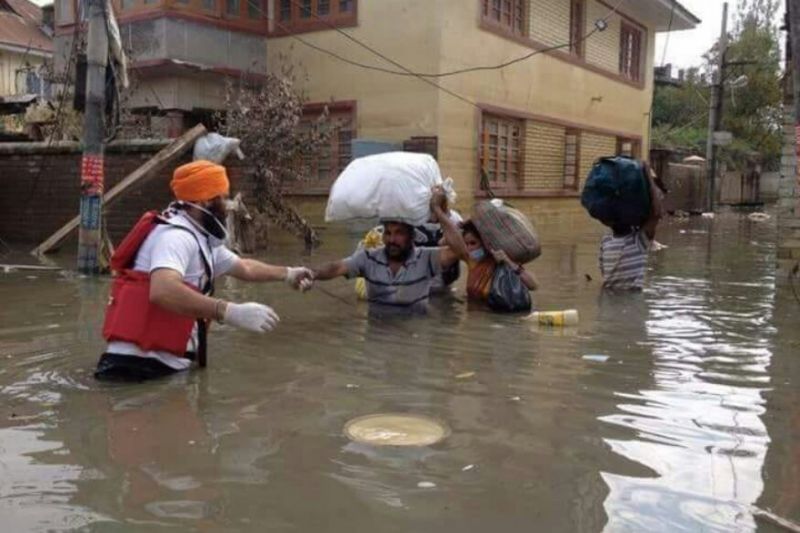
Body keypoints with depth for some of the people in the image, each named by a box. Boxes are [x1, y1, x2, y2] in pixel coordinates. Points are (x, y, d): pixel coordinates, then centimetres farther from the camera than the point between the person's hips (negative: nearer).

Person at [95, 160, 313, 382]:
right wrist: (231, 312, -42)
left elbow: (244, 267, 31)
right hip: (138, 365, -10)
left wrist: (287, 274, 40)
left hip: (163, 363, 10)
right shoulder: (176, 236, -18)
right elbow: (162, 292, -37)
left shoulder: (201, 239, 14)